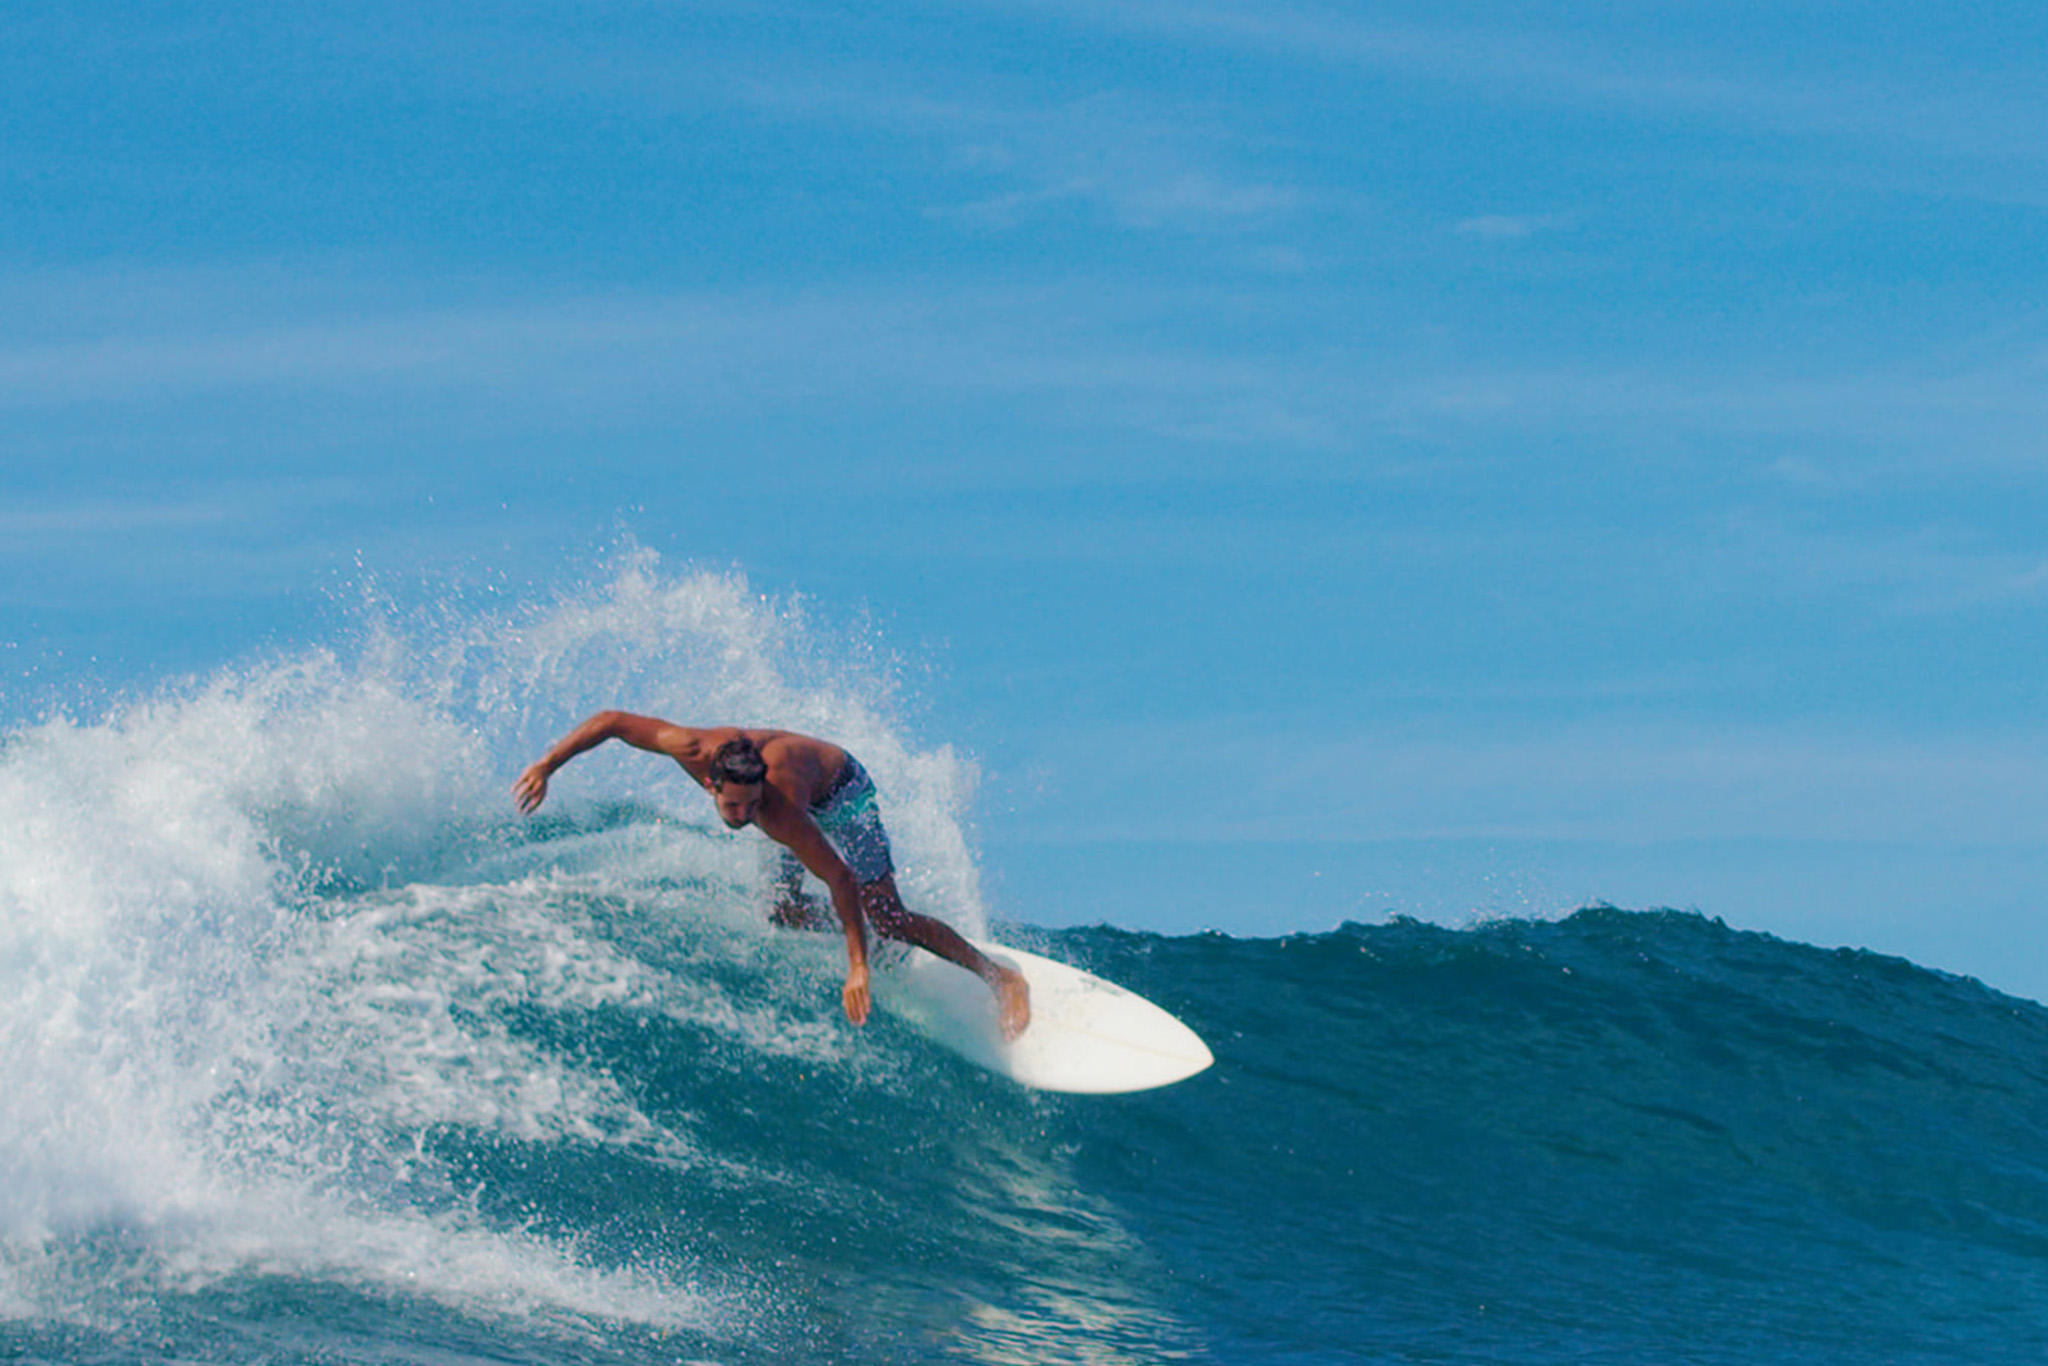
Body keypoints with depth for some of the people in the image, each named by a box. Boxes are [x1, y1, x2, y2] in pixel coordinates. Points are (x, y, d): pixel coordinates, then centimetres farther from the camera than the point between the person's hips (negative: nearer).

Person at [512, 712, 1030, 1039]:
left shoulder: (779, 812, -47)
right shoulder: (695, 749, -36)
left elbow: (841, 880, -44)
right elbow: (609, 721, -24)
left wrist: (858, 967, -47)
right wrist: (546, 766, -22)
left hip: (841, 795, -6)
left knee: (889, 920, -11)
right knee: (785, 916, 4)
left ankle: (998, 976, 2)